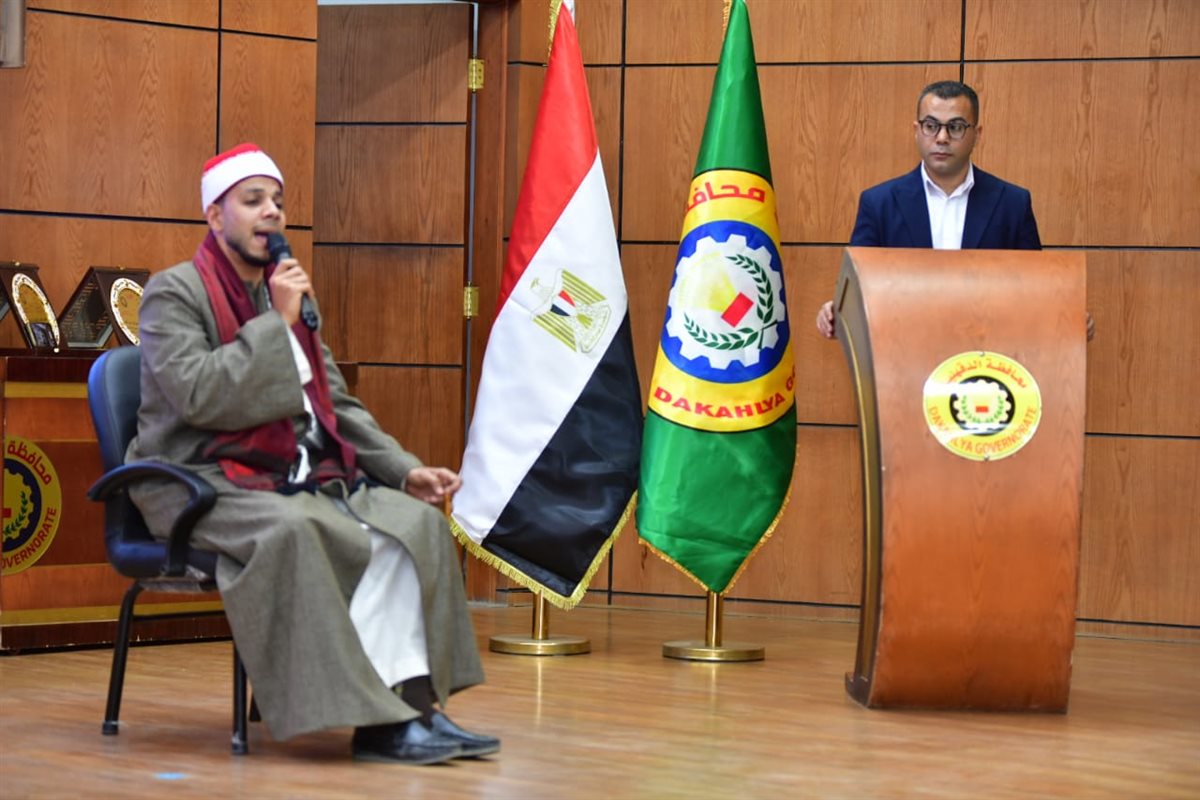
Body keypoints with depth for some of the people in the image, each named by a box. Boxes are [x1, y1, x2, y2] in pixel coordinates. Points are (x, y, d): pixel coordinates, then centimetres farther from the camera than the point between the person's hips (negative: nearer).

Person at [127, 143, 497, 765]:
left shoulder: (291, 297, 20)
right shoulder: (174, 293, -3)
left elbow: (338, 406, 22)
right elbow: (197, 396, -20)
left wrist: (405, 470, 9)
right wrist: (277, 323, -15)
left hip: (294, 478, 7)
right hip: (203, 482, -7)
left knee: (416, 520, -16)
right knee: (292, 529, -37)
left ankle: (413, 702, -24)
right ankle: (373, 717, -32)